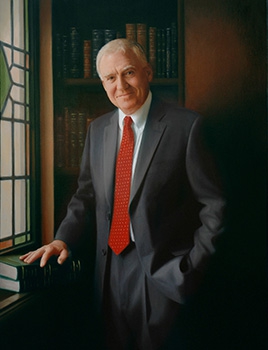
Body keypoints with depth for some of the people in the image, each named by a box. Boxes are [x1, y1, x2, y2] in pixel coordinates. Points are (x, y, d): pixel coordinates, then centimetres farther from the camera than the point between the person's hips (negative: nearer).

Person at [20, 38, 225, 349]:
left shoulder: (185, 125, -10)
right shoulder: (97, 129, 7)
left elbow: (213, 205, -8)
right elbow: (86, 194, 13)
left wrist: (192, 266, -11)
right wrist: (63, 238, -2)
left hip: (163, 271, -4)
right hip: (110, 267, 5)